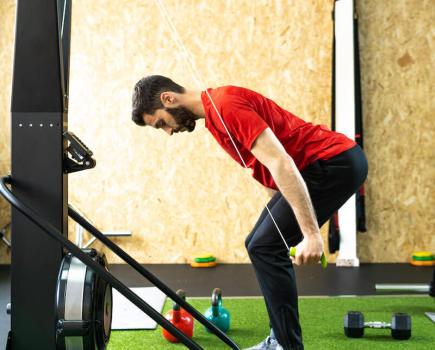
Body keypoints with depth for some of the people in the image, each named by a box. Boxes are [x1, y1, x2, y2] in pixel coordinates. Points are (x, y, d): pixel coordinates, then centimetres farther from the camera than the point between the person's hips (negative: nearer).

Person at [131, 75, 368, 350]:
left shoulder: (226, 106, -19)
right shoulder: (215, 110, 13)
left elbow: (281, 164, -27)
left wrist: (311, 234, -29)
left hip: (335, 163, -10)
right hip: (327, 165, 10)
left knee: (265, 247, -12)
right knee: (260, 245, 12)